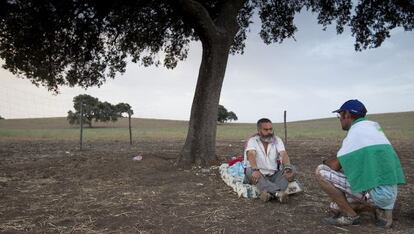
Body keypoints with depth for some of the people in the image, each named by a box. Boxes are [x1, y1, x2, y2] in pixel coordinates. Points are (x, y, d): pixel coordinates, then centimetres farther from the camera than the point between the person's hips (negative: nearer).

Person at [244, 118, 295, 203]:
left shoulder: (277, 140, 3)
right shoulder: (252, 141, -5)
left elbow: (284, 154, -14)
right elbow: (251, 155, -25)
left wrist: (288, 168, -36)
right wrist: (255, 170, -46)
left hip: (274, 175, 3)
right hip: (258, 174, -3)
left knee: (292, 170, -21)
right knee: (250, 172, -35)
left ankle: (270, 193, -45)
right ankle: (279, 193, -52)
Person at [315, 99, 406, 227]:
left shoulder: (357, 129, -13)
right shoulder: (373, 127, 14)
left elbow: (335, 165, -11)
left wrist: (325, 162, 9)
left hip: (375, 192, -9)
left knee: (321, 172, -9)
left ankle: (350, 216, -2)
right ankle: (381, 209, 10)